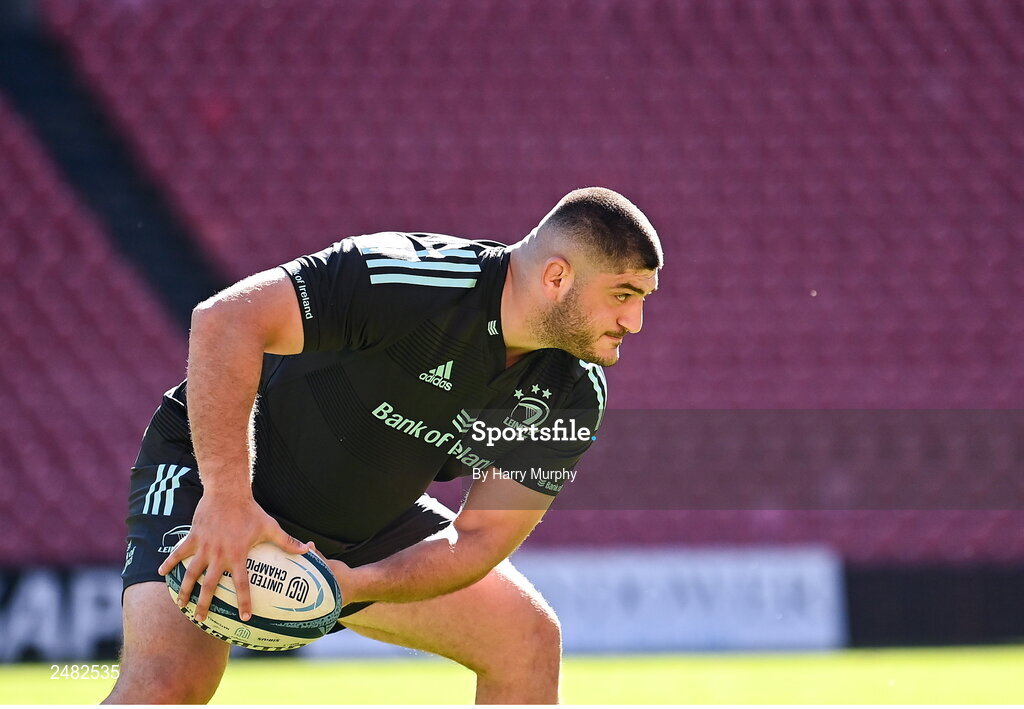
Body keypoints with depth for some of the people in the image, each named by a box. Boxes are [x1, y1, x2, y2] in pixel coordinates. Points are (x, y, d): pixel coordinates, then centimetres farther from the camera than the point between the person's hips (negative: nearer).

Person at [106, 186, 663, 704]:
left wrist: (357, 585, -28)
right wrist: (227, 498, -41)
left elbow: (482, 535, -10)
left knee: (529, 637, 0)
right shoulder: (411, 281, -32)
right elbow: (225, 320, -36)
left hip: (365, 521, 7)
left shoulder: (575, 395, -11)